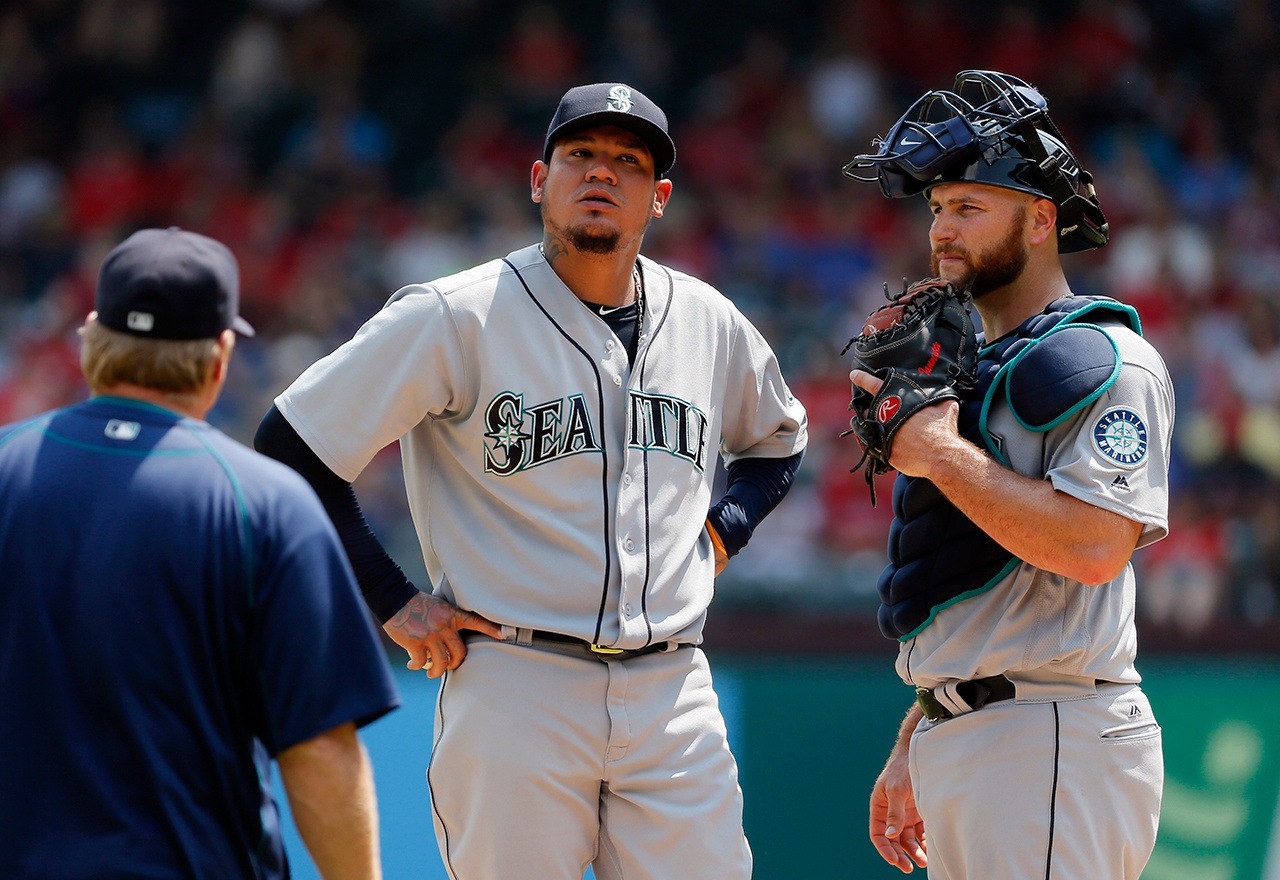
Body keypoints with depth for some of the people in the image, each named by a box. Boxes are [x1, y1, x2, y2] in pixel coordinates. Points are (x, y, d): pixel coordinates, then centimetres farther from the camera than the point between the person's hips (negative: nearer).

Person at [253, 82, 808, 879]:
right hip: (514, 691, -4)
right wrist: (394, 601, -5)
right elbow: (290, 448, -2)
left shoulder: (709, 321, 12)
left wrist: (721, 533, 13)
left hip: (673, 693, 4)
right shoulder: (458, 316, -3)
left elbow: (777, 440, 33)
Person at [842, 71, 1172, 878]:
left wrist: (941, 455, -16)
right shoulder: (970, 367, 23)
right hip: (956, 744, 10)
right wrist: (911, 752, 22)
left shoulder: (1102, 359, -7)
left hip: (1052, 745, -10)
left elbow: (1095, 546, -23)